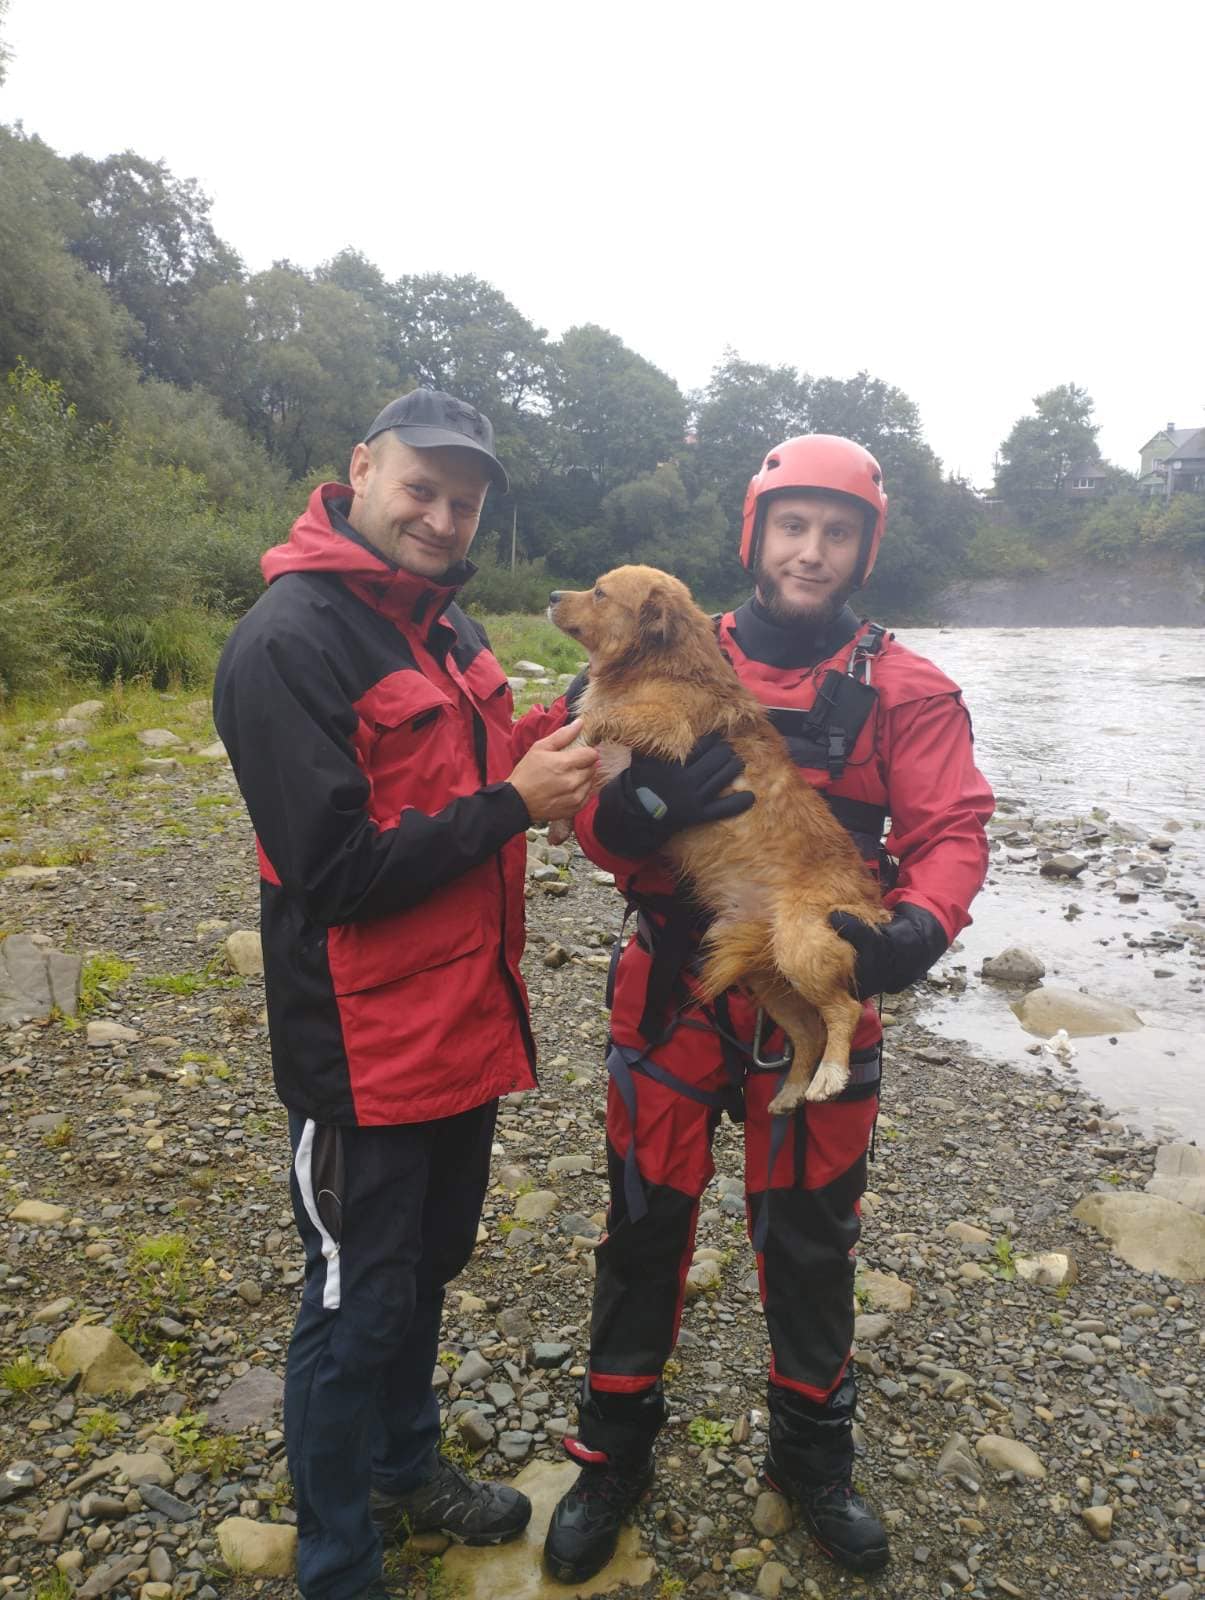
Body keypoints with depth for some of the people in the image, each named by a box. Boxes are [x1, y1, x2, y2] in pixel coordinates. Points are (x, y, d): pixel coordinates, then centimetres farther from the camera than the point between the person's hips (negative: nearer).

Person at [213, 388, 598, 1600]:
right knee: (357, 1307, 9)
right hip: (363, 1048, -8)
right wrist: (512, 801, -21)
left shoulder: (446, 625, 9)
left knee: (426, 1268, 25)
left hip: (466, 1023, 8)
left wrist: (551, 736, -1)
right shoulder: (289, 640, -19)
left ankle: (406, 1468, 48)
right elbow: (334, 871, -23)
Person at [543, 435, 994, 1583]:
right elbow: (600, 823, -4)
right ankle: (612, 1455, 36)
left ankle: (811, 1456, 42)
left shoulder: (904, 691, -1)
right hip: (675, 992, 0)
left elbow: (951, 829, -9)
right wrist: (632, 804, -27)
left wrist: (915, 929, -29)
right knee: (646, 1222, 12)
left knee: (809, 1236, 16)